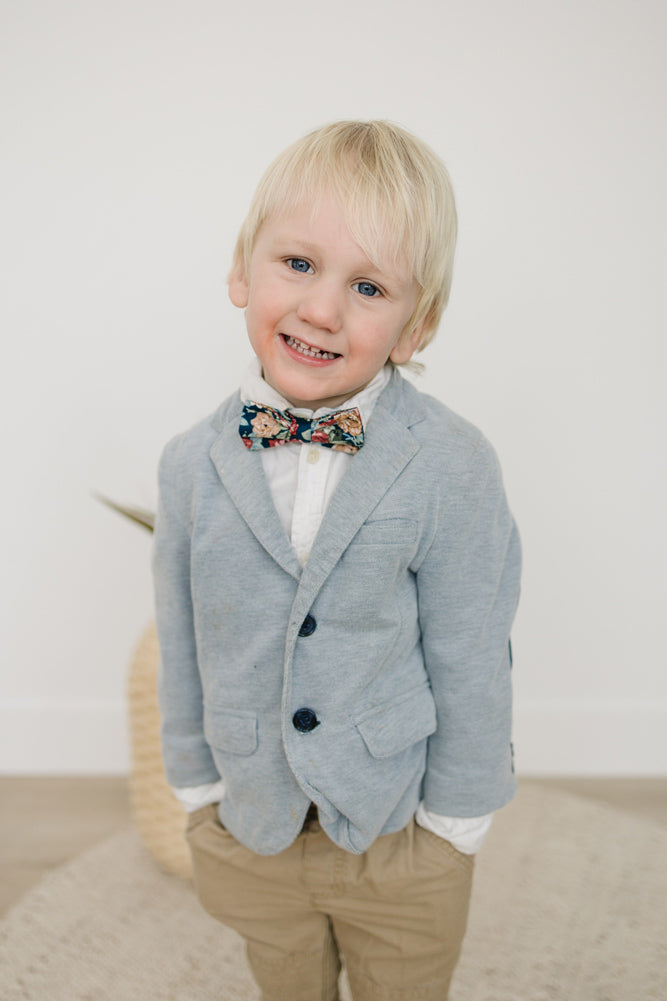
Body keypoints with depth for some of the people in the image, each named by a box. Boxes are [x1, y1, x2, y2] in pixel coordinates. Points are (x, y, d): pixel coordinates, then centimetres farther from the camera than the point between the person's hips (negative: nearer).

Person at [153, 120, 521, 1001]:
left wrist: (454, 820, -6)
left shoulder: (452, 468, -19)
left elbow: (470, 662, -12)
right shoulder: (194, 465, -10)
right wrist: (197, 783, 6)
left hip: (400, 835, -2)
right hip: (249, 829, 3)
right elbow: (182, 642, 0)